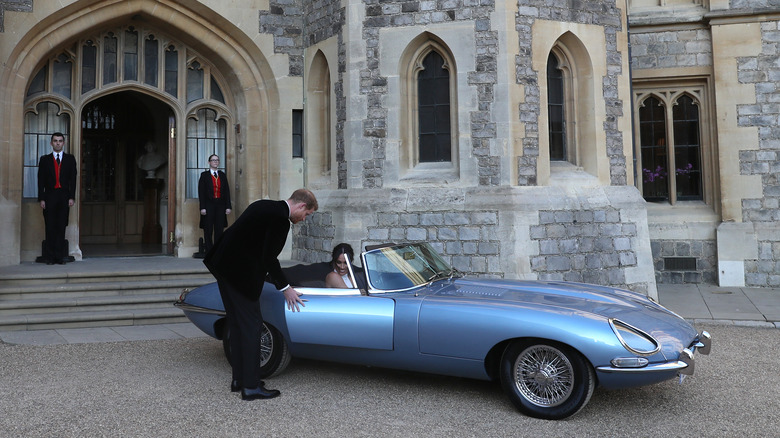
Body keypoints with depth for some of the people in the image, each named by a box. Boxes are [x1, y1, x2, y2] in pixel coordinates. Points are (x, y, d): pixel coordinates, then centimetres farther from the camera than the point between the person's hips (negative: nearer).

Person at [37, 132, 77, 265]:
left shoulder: (70, 159, 10)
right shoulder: (45, 159, 11)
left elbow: (73, 179, 5)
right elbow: (41, 180, 6)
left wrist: (72, 197, -4)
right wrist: (41, 199, -3)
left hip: (64, 196, 0)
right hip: (50, 196, 0)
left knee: (61, 227, -1)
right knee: (50, 228, 0)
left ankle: (60, 256, 3)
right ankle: (49, 257, 4)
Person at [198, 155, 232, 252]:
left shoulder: (222, 175, 14)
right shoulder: (204, 175, 4)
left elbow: (227, 191, 11)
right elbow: (201, 192, -2)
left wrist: (228, 206, 2)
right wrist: (202, 207, -10)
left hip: (220, 205, 3)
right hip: (209, 206, -3)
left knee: (219, 230, 3)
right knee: (208, 230, -1)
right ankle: (209, 251, 3)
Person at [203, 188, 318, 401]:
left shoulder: (265, 206, 13)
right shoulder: (280, 218, -15)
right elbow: (269, 259, -15)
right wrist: (285, 288, -5)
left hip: (224, 264, 10)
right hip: (239, 271, -10)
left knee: (237, 323, 16)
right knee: (251, 324, -3)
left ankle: (239, 379, 25)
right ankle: (251, 386, 4)